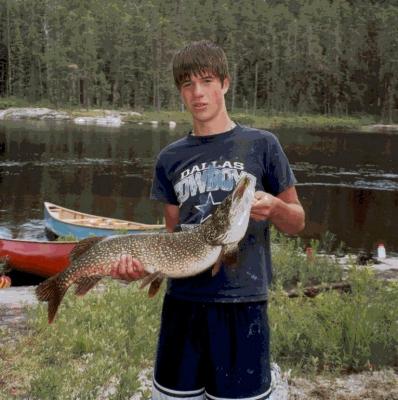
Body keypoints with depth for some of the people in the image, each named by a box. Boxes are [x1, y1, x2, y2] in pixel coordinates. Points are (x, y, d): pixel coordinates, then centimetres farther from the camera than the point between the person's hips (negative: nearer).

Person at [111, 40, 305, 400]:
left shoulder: (261, 145, 0)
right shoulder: (170, 159, 8)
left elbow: (297, 222, 5)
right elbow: (174, 235, 13)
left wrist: (274, 208, -16)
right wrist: (144, 263, -5)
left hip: (243, 301, -3)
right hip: (182, 300, 3)